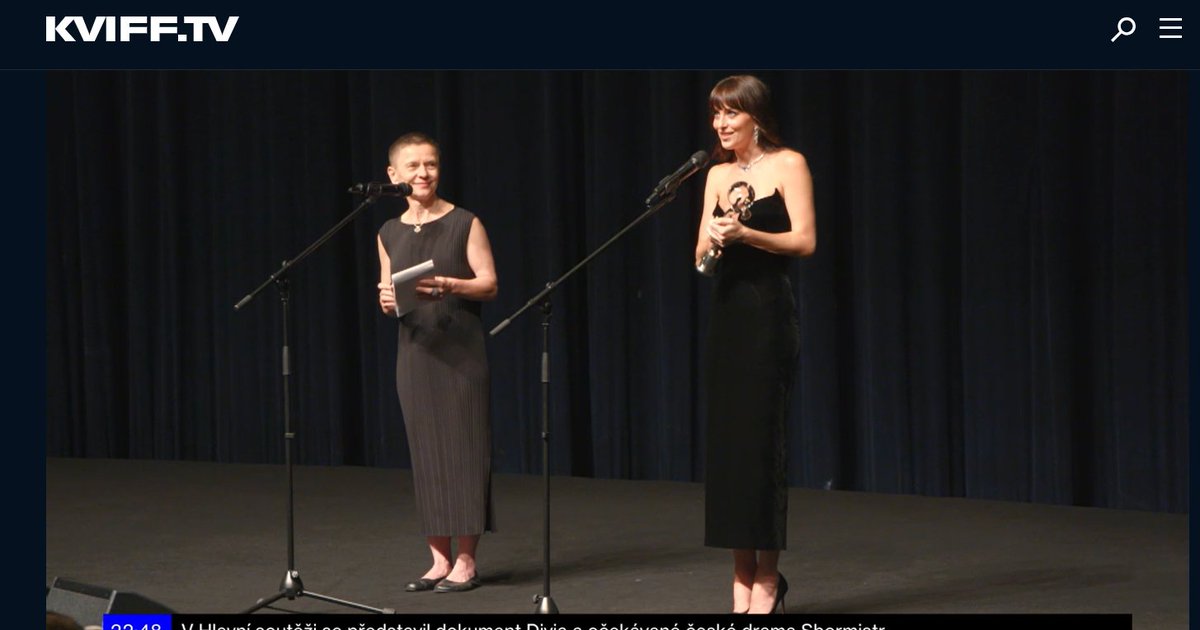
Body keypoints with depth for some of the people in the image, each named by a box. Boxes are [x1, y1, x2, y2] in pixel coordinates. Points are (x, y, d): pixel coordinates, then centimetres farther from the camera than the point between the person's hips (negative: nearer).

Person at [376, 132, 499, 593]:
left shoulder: (465, 223, -2)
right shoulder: (389, 234, 10)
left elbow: (489, 285, -5)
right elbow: (387, 291, 15)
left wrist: (447, 285, -21)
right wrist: (387, 301, -8)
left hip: (461, 350, -4)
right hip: (415, 352, 4)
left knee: (463, 449, -4)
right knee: (425, 453, 4)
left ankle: (466, 561, 2)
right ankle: (439, 559, 10)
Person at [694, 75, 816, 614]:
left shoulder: (787, 165, -2)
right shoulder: (717, 175, 14)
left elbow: (804, 241, -10)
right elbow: (702, 257, 11)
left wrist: (745, 233, -20)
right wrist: (715, 238, -10)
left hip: (767, 311, -6)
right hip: (726, 312, 6)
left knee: (759, 439, -7)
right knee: (725, 441, 3)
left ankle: (766, 578, 1)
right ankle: (742, 575, 9)